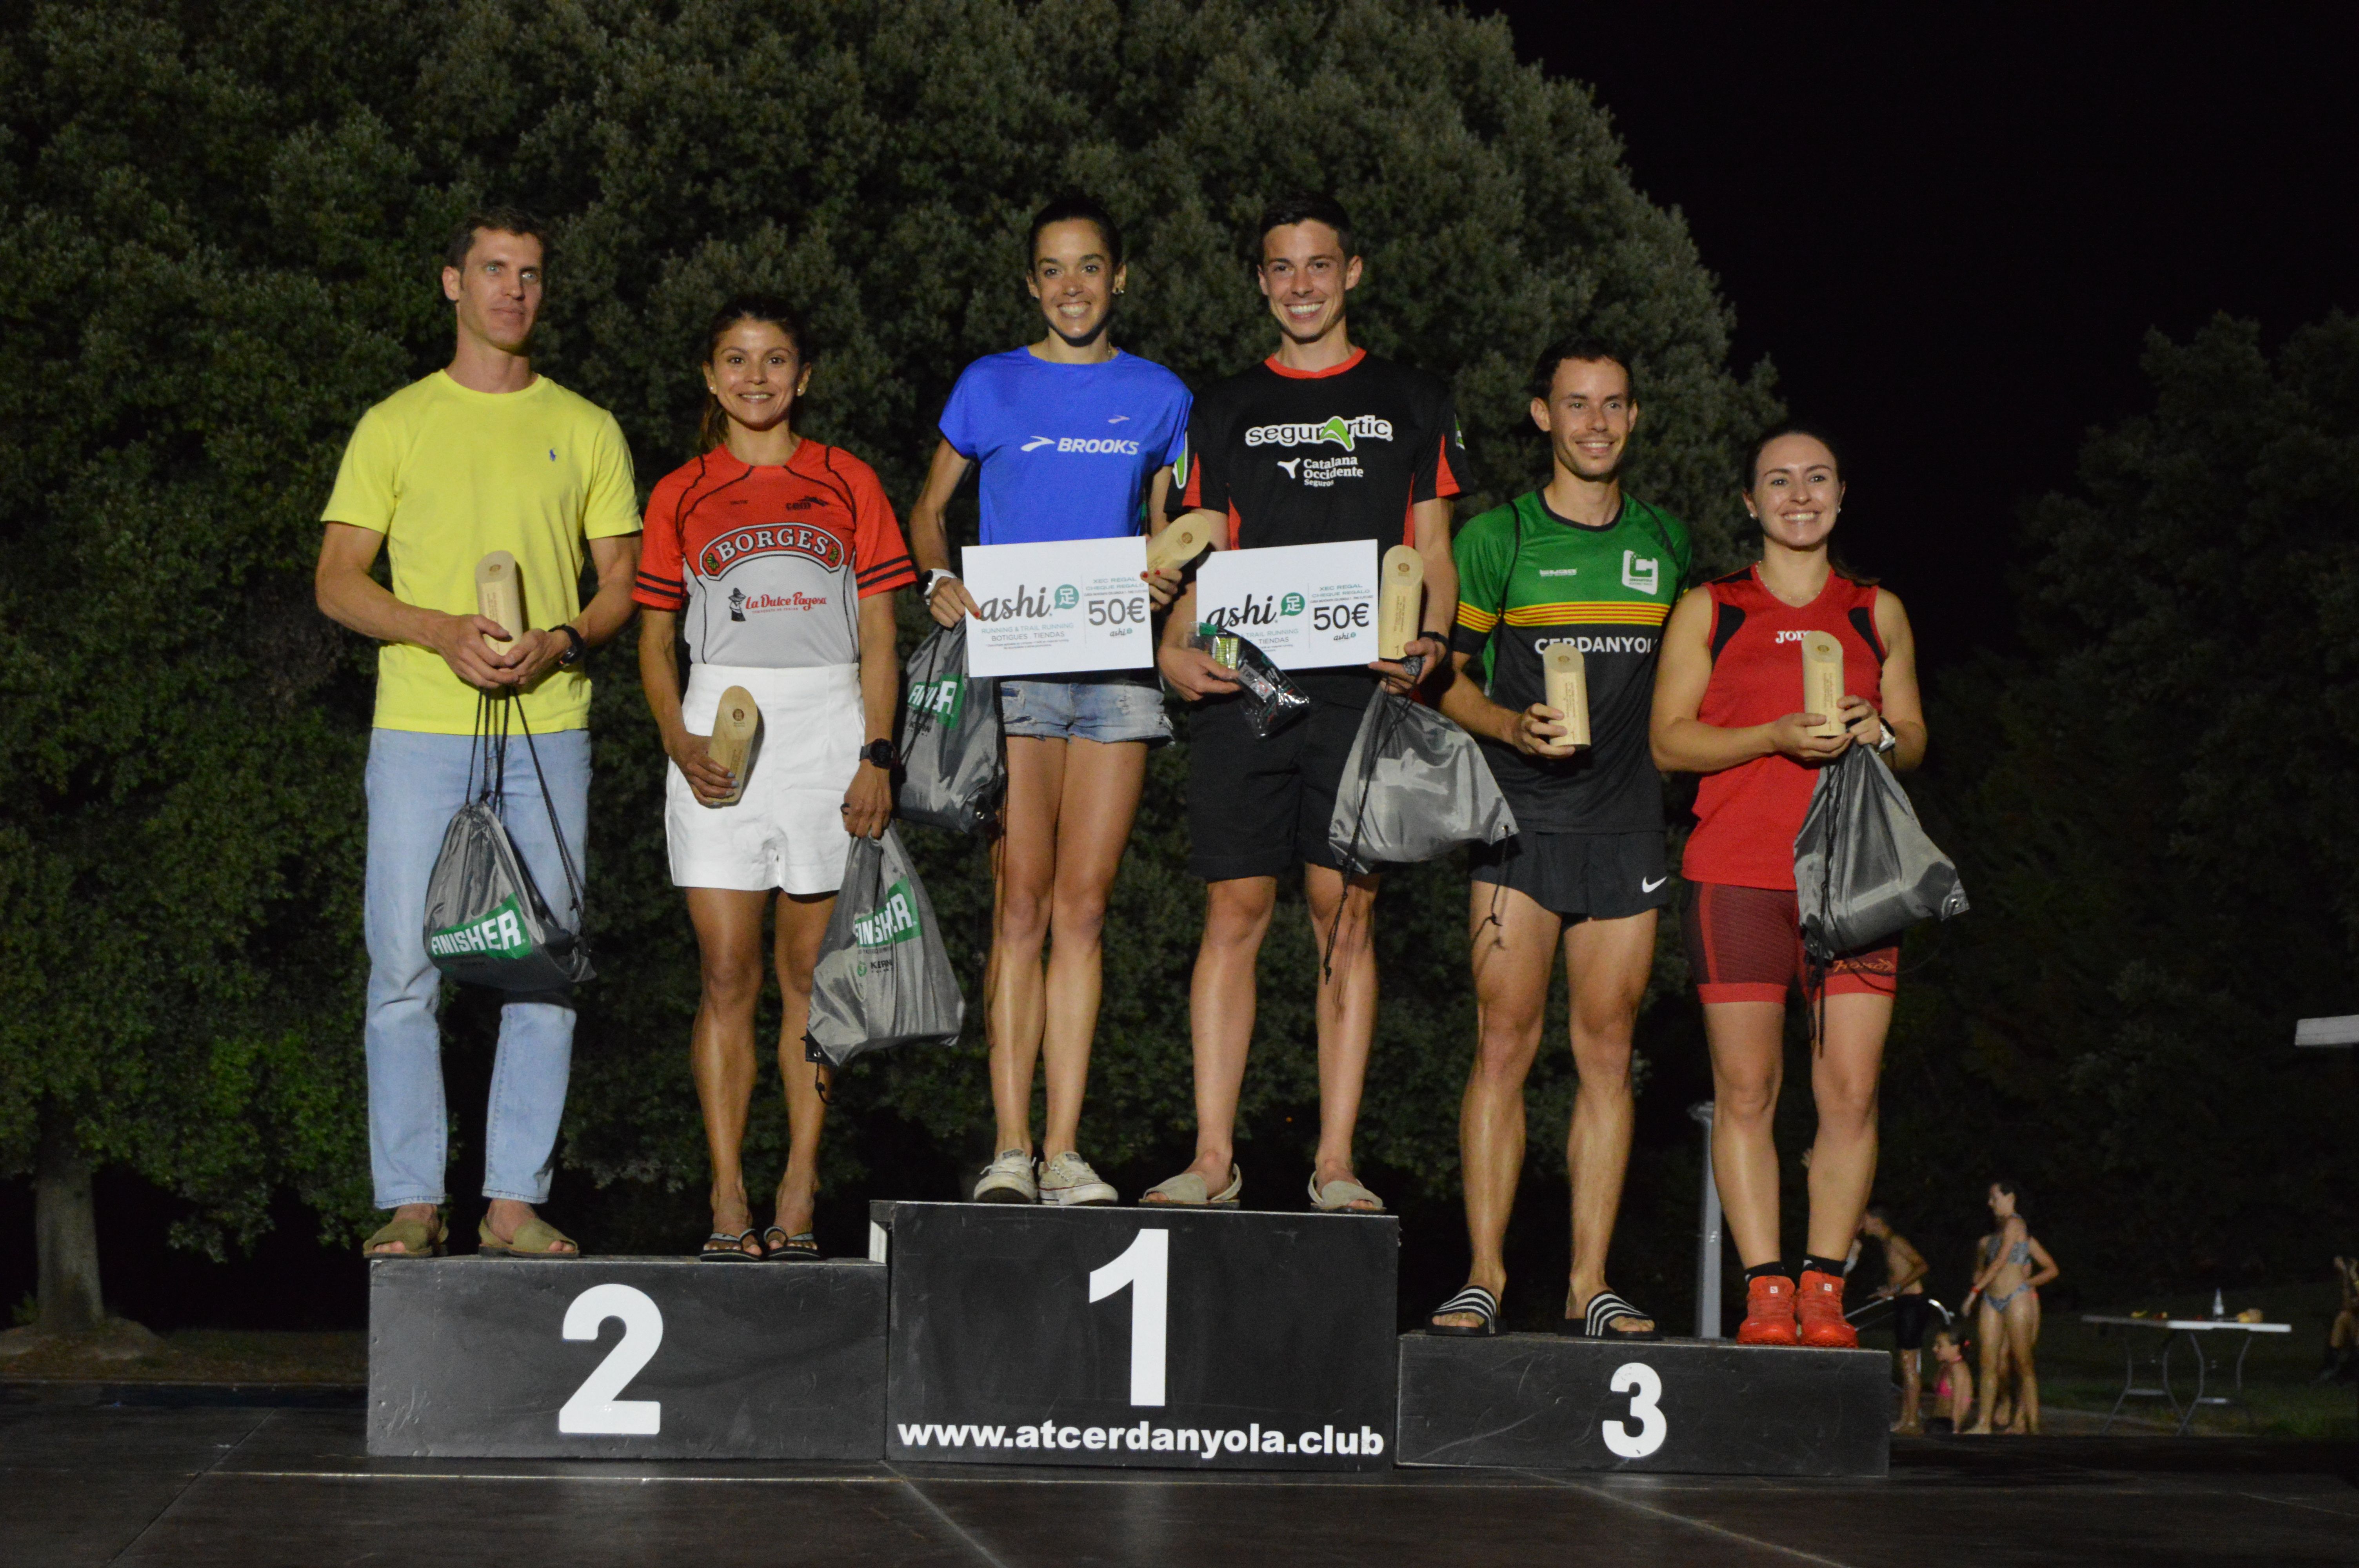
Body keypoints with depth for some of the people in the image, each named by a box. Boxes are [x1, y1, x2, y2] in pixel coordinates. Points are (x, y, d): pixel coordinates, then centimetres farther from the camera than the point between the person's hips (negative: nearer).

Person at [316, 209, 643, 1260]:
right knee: (405, 968, -4)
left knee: (545, 971, 0)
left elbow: (622, 580, 11)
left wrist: (560, 642, -10)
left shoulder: (585, 430, 12)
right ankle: (412, 1202, 3)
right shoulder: (395, 426, 9)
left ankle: (517, 1199, 7)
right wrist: (442, 632, -12)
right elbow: (337, 582, 5)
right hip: (419, 732, -1)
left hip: (549, 733, 1)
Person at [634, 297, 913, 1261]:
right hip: (720, 730, 0)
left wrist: (876, 756, -4)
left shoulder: (846, 485, 9)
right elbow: (656, 641, 11)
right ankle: (729, 1205, -3)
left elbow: (878, 638, 7)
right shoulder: (680, 496, 10)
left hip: (827, 730, 0)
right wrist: (680, 740, -6)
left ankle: (798, 1199, 3)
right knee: (726, 975, -4)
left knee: (808, 974, 1)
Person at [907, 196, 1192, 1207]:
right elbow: (929, 509, 13)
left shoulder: (1159, 397, 12)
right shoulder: (991, 388, 7)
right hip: (1014, 661, -2)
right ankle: (1011, 1149, -6)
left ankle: (1064, 1152, 2)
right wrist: (940, 580, -7)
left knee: (1084, 907, 0)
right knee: (1021, 904, -7)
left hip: (1118, 669, 2)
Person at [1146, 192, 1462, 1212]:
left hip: (1360, 692, -1)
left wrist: (1424, 644, -9)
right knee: (1235, 911, -3)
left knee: (1346, 916, -3)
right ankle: (1214, 1156, 0)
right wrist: (1174, 648, -6)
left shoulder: (1411, 403, 15)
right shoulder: (1224, 412, 17)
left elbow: (1434, 558, 11)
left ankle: (1336, 1164, -1)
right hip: (1241, 689, 1)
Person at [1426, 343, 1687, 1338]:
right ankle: (1484, 1276, -6)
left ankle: (1590, 1284, 4)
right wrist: (1513, 725, -13)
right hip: (1521, 818, -3)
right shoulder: (1495, 538, 4)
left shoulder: (1665, 543, 15)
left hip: (1626, 821, 3)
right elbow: (1446, 677, 3)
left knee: (1607, 1052, 1)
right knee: (1504, 1042, -8)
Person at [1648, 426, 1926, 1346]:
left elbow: (1914, 741, 21)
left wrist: (1877, 735, -3)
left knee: (1851, 1095, -5)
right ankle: (1764, 1293, 0)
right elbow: (1670, 742, 4)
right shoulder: (1708, 610, 10)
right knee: (1746, 1092, -4)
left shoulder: (1877, 613, 17)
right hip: (1737, 878, -2)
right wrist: (1775, 736, -11)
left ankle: (1823, 1290, 1)